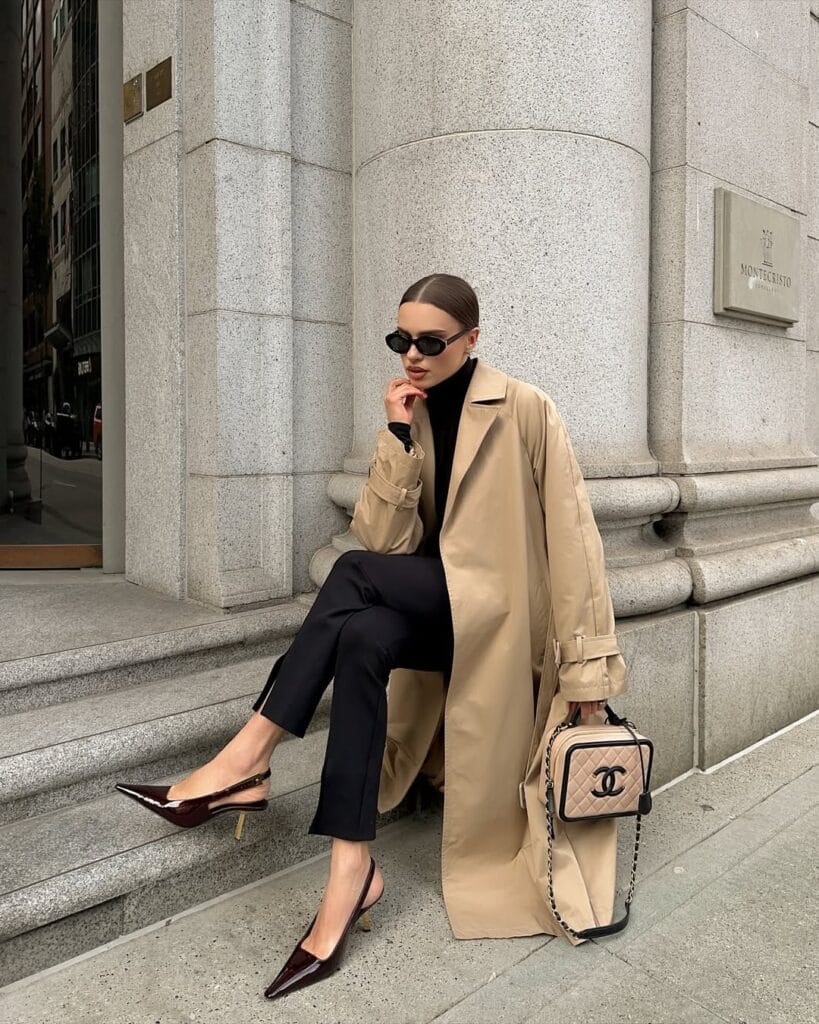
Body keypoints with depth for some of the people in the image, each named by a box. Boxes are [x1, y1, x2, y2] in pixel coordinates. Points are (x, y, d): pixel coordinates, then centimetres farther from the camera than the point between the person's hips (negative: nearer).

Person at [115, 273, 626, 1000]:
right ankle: (351, 872, -24)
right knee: (360, 640, -29)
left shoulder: (526, 411, -8)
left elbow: (571, 533, -12)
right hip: (431, 606, 5)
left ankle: (247, 764, -21)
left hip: (503, 607, -4)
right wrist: (400, 436, -13)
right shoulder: (414, 417, 7)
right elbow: (388, 542, -4)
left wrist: (588, 659, -14)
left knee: (353, 573, -27)